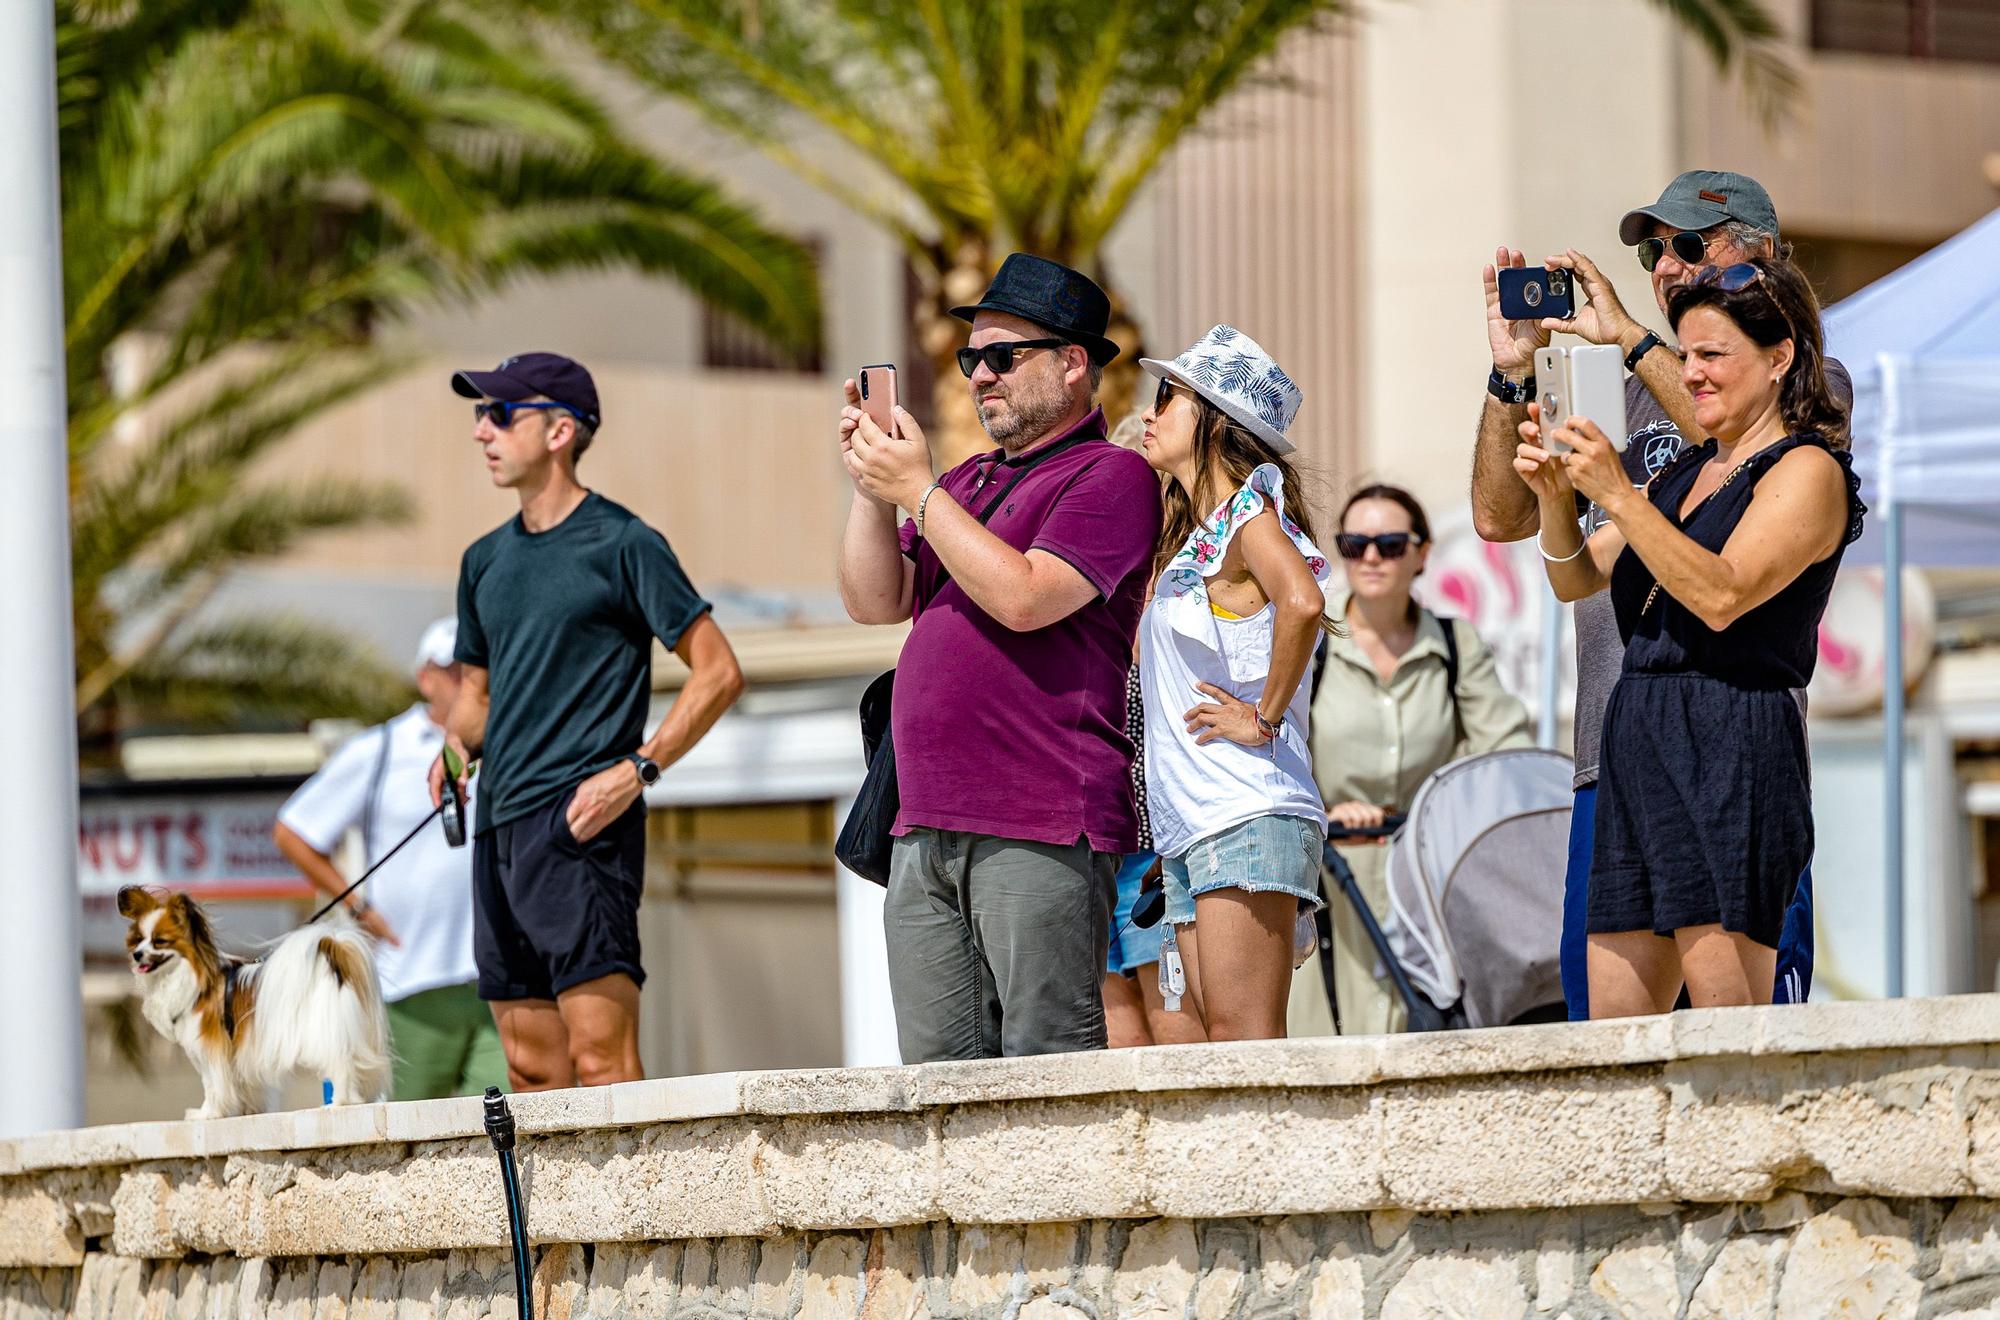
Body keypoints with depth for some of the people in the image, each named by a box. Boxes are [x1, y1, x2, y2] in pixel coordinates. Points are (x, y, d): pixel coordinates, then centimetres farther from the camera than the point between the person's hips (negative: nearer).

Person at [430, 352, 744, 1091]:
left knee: (601, 1059, -15)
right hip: (499, 825, 7)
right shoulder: (486, 560, 18)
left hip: (578, 820, -7)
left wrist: (638, 768, -14)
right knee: (532, 1072, 6)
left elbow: (718, 672, -4)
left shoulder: (620, 544, -3)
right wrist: (457, 746, 4)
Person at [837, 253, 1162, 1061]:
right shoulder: (967, 483, 24)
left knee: (1045, 1074, -11)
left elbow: (1024, 599, -16)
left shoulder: (1110, 476, -2)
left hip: (1041, 834, -8)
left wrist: (917, 490, -9)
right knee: (937, 1070, 2)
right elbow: (874, 602, 17)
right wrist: (870, 487, 3)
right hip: (927, 829, 8)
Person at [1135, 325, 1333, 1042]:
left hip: (1246, 818, -9)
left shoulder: (1249, 512, -7)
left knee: (1244, 1038, -13)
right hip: (1191, 824, 9)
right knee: (1224, 1040, 4)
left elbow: (1302, 603, -26)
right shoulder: (1192, 532, 21)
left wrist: (1265, 717, -19)